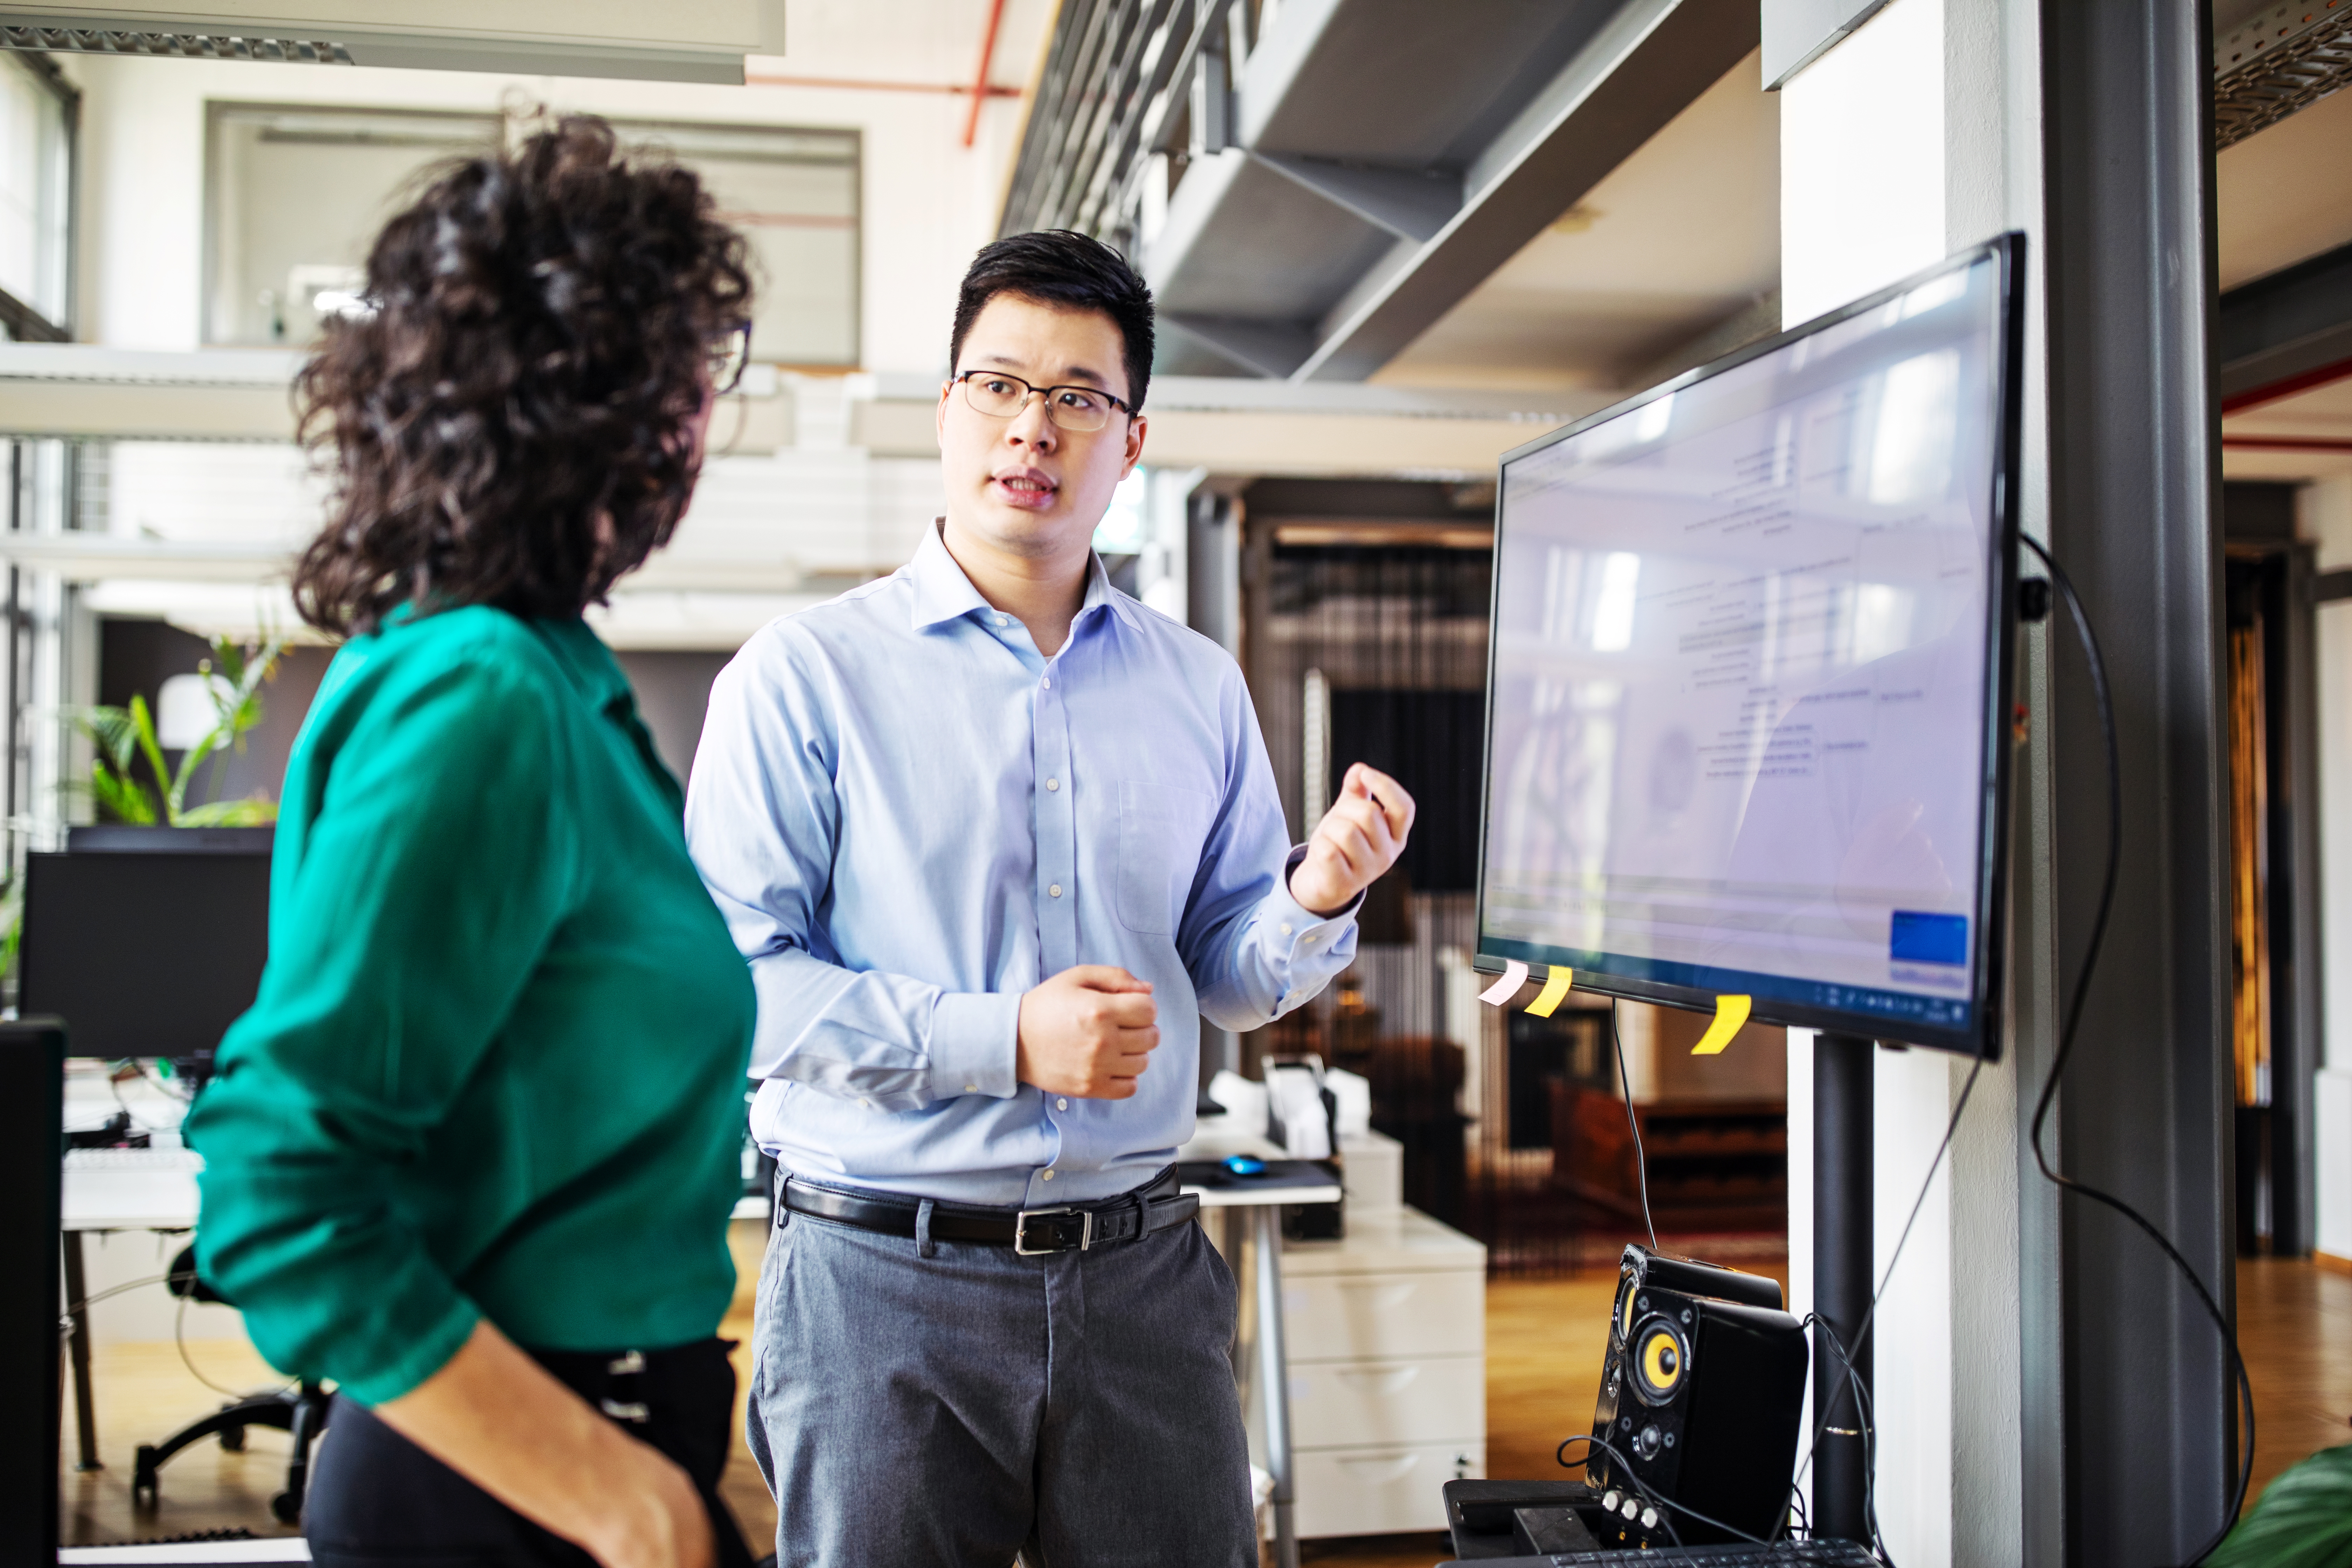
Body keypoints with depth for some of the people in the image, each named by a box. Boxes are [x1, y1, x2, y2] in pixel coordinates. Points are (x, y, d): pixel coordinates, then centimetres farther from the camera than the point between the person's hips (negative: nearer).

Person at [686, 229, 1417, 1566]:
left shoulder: (1199, 686, 10)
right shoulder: (803, 676, -3)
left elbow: (1227, 978, 12)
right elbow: (725, 979, -11)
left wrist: (1314, 900, -10)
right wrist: (1001, 1040, -18)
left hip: (1144, 1269, 4)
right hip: (884, 1277, -3)